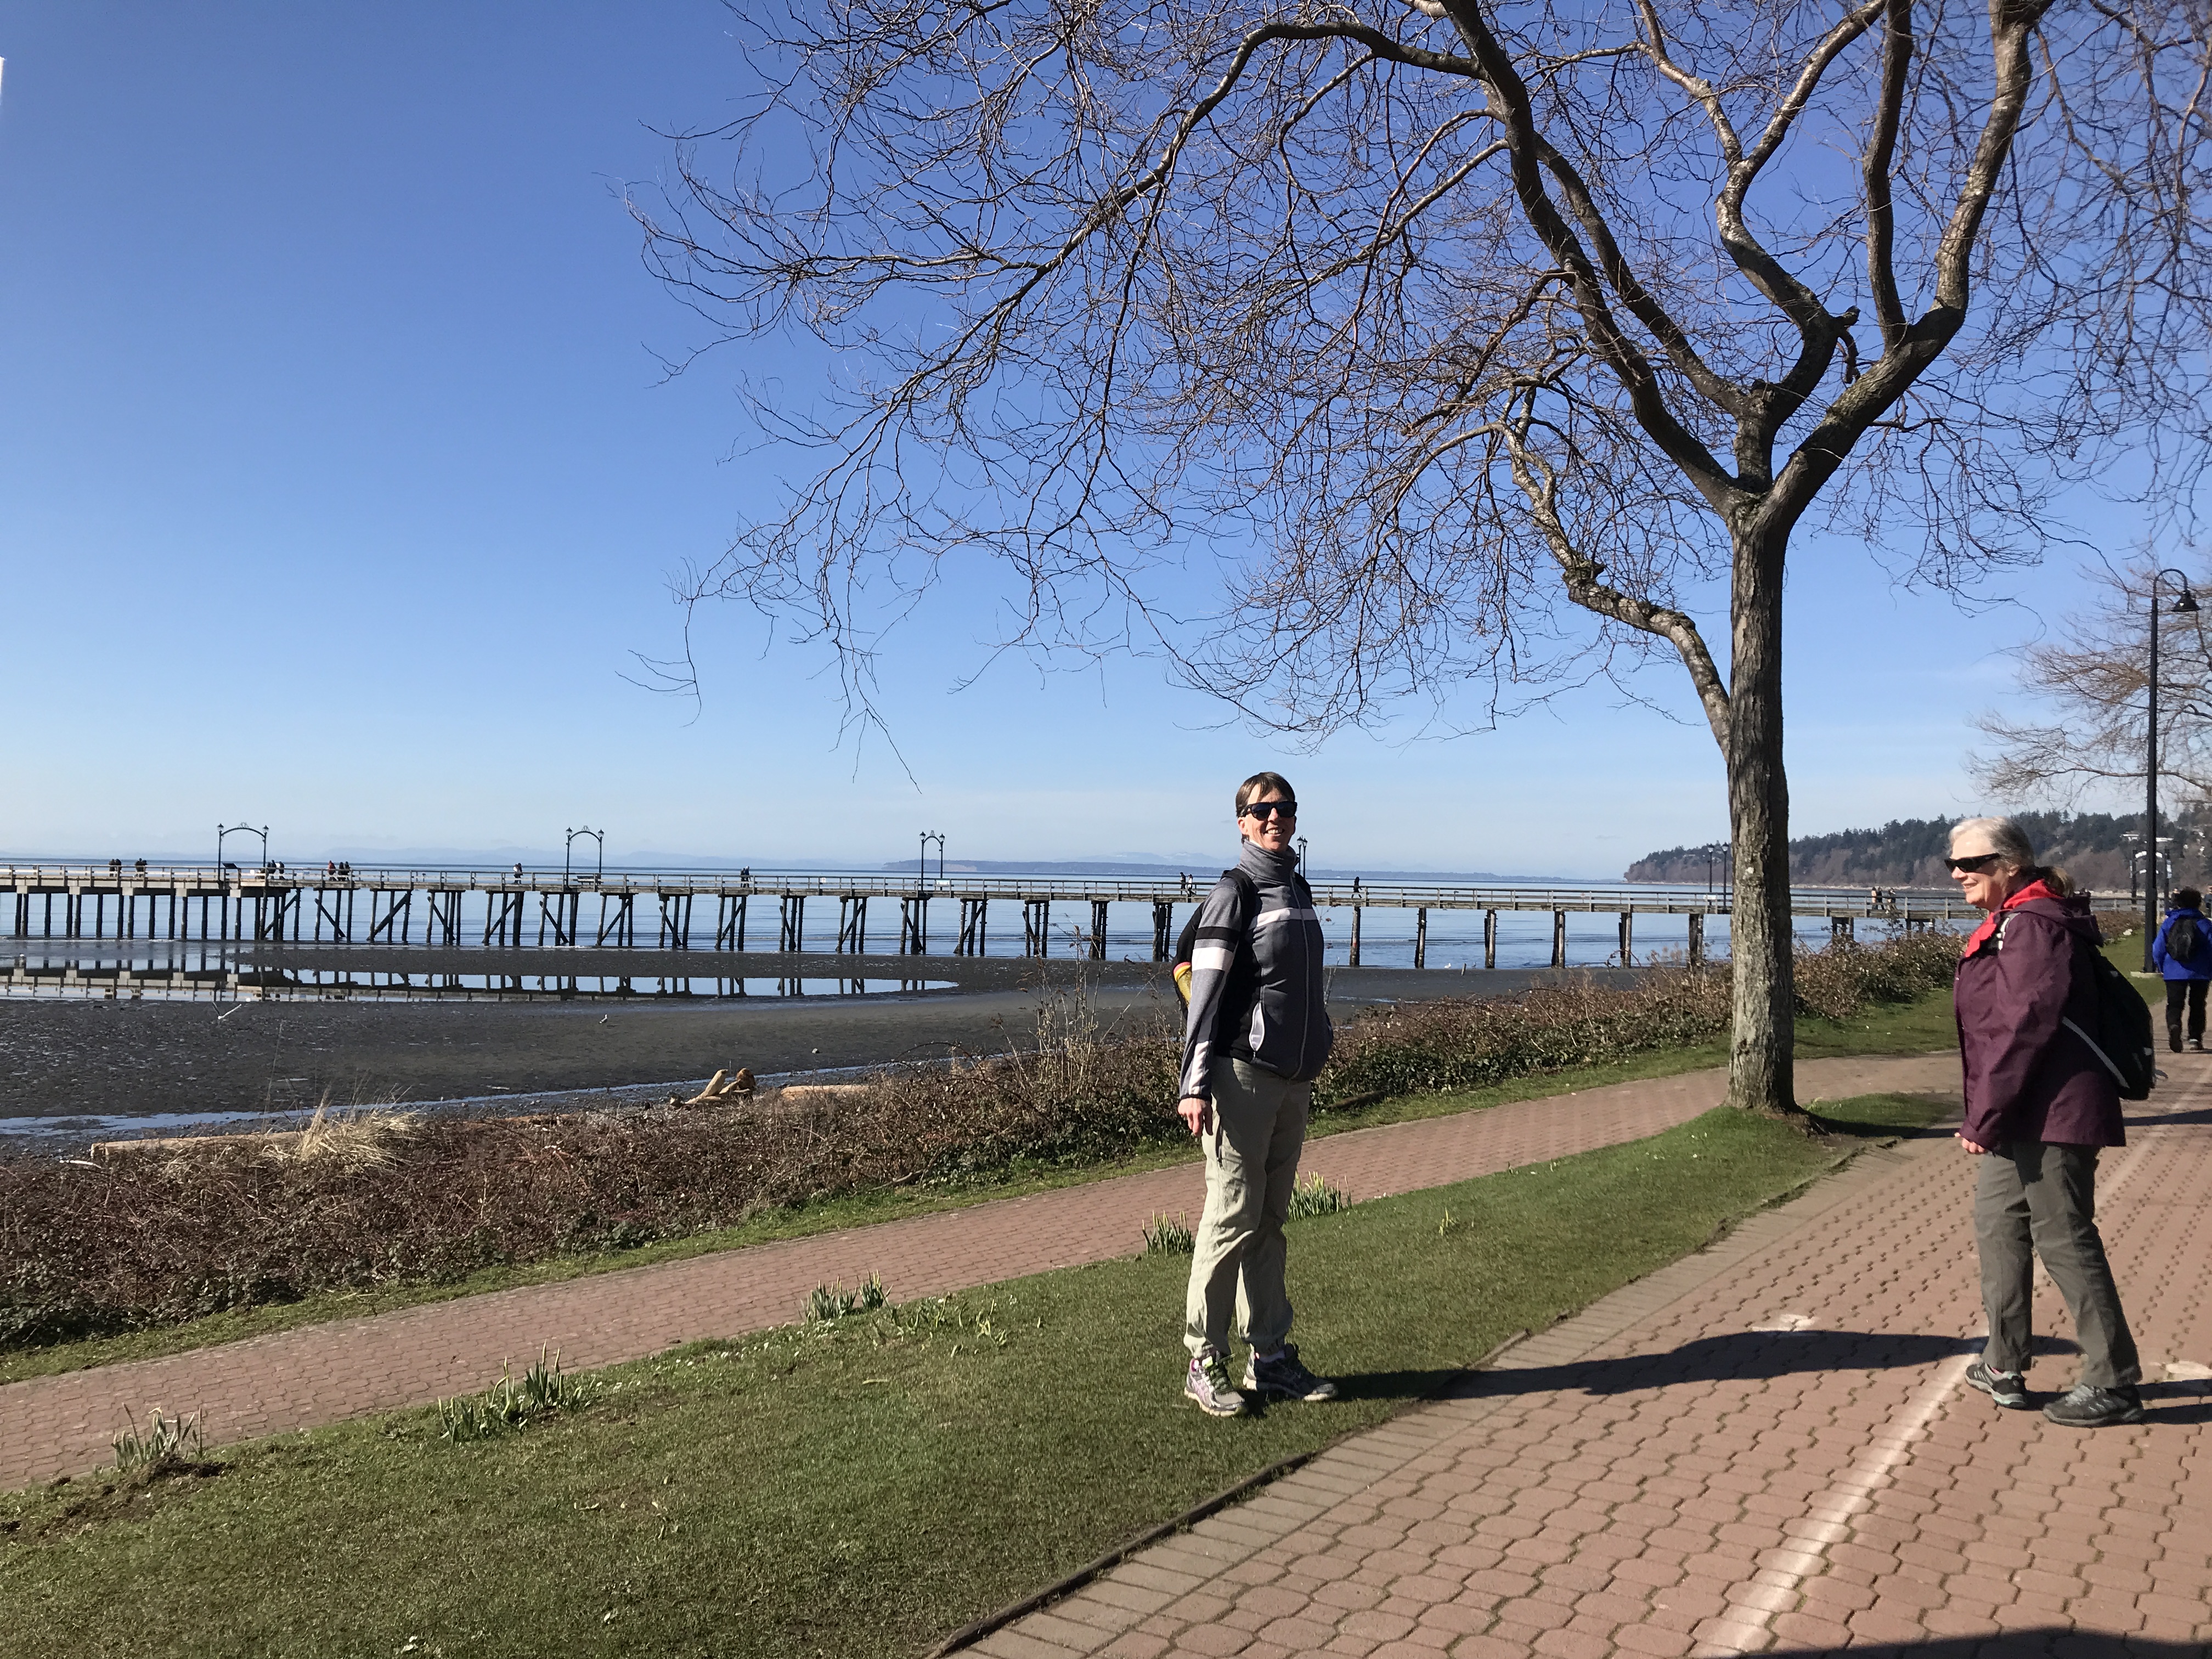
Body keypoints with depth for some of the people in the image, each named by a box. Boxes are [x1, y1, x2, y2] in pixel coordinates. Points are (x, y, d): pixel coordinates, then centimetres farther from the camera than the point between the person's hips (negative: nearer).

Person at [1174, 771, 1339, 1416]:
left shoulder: (1299, 891, 15)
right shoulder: (1234, 893, -8)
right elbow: (1204, 992, -13)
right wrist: (1194, 1085, -18)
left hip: (1293, 1082, 8)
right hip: (1243, 1079, -7)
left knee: (1270, 1221, 12)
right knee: (1231, 1219, -5)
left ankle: (1270, 1357, 19)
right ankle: (1204, 1363, 5)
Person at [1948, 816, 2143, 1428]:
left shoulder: (2035, 925, -17)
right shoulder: (2004, 927, 16)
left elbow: (2023, 1028, -23)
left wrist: (1984, 1118, -20)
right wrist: (1985, 1117, 18)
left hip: (2050, 1117, -11)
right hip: (2019, 1119, 11)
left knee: (2065, 1241, -3)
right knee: (1998, 1225, 16)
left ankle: (2113, 1384, 9)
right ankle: (2004, 1367, 26)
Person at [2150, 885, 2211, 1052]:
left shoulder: (2168, 924, 1)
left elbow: (2158, 949, 3)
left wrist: (2162, 968, 19)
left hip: (2174, 973, 0)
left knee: (2174, 1005, 0)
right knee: (2197, 1005, 14)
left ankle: (2174, 1026, -29)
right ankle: (2195, 1037, 9)